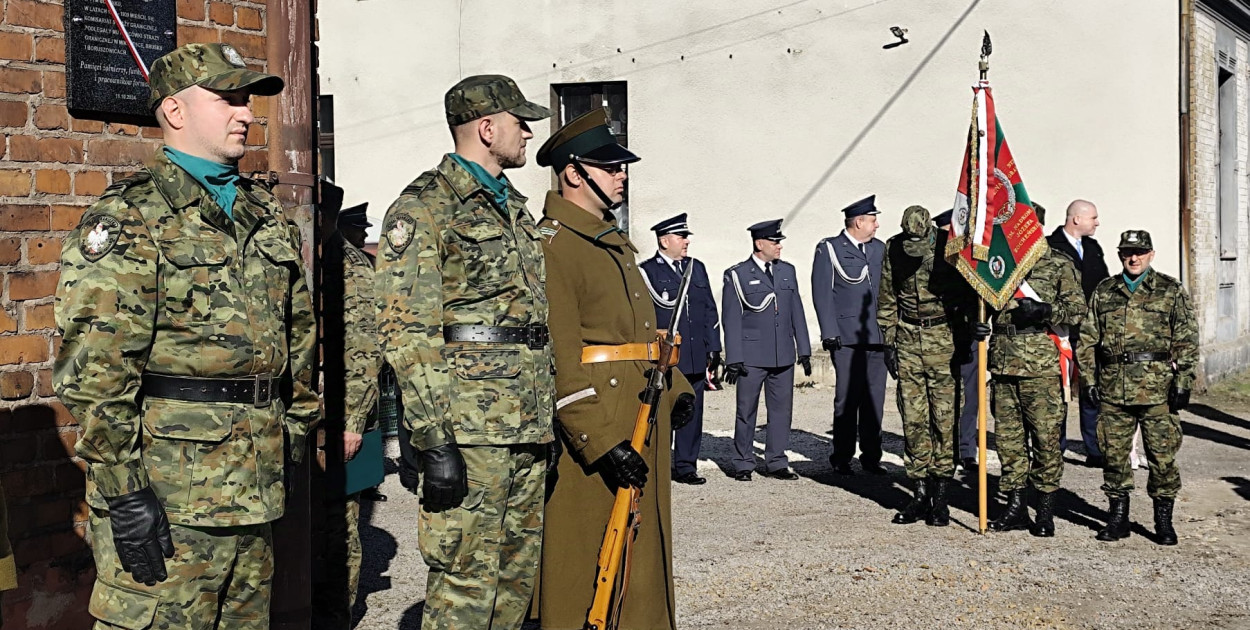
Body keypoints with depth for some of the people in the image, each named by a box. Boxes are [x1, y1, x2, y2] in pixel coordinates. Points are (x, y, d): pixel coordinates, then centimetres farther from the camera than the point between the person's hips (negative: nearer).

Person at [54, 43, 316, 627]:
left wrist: (295, 431, 16)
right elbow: (93, 366, -16)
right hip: (167, 491, -7)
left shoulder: (266, 213, 15)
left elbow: (301, 330, 22)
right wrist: (123, 491, -19)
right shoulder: (129, 214, -8)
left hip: (255, 485, 7)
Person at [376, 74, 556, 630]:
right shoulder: (424, 207, -8)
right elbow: (406, 333, -15)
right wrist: (433, 440, -21)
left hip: (529, 428, 9)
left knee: (517, 573, 14)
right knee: (466, 579, -6)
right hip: (469, 426, -8)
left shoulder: (515, 208, 20)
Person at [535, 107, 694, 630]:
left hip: (641, 425, 9)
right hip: (591, 434, -9)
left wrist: (675, 390, 12)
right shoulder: (552, 245, -13)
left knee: (643, 555, 16)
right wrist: (601, 443, -24)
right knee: (587, 568, 0)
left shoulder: (615, 243, 17)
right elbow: (558, 359, -21)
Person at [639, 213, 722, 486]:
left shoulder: (696, 267, 15)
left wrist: (713, 350, 12)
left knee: (692, 413, 6)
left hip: (695, 358, 5)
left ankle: (686, 466, 15)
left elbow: (710, 310, 16)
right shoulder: (646, 271, -2)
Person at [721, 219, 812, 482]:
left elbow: (797, 312, 14)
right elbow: (731, 319, -4)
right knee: (746, 411, 4)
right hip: (751, 356, -4)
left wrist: (804, 349, 10)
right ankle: (743, 464, 14)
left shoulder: (787, 271, 12)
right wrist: (733, 359, -9)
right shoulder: (736, 275, -2)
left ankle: (776, 462, 15)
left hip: (784, 356, 4)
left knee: (782, 410, 6)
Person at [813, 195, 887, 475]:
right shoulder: (828, 249, 1)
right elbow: (822, 293, -3)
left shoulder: (879, 249, 17)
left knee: (875, 397, 4)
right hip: (846, 337, -5)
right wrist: (830, 333, -10)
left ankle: (871, 456, 12)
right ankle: (842, 457, 6)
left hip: (877, 336, 5)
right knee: (847, 398, -4)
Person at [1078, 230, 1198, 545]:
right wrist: (1089, 378, 6)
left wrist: (1183, 382, -4)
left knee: (1162, 454, 0)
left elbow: (1187, 341, 2)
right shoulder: (1103, 291, 13)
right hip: (1113, 386, 2)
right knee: (1114, 453, 6)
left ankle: (1164, 520, 11)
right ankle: (1118, 516, 17)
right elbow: (1088, 338, 13)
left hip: (1157, 388, -2)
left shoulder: (1171, 291, 5)